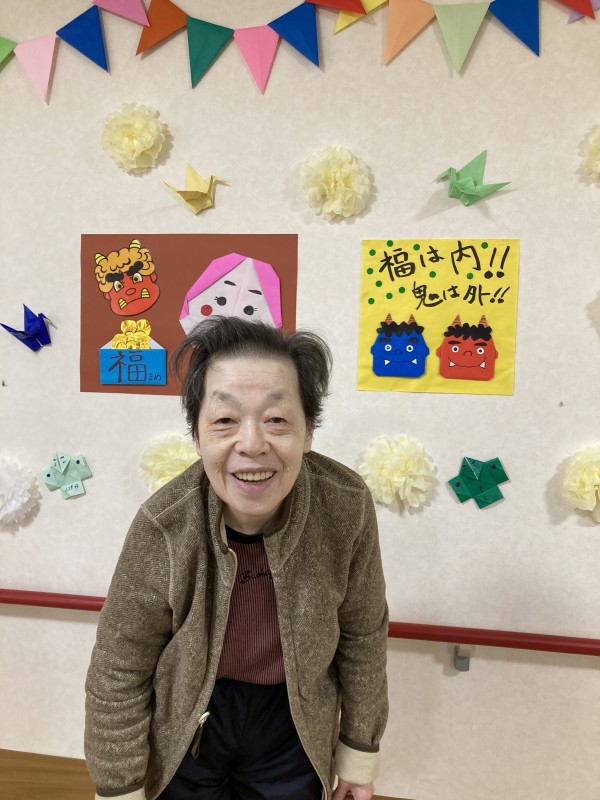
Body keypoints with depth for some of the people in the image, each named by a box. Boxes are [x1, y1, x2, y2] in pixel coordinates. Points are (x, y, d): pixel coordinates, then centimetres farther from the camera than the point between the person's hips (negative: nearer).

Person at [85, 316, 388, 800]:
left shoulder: (346, 506, -25)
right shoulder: (164, 529, -28)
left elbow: (363, 634, -8)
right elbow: (118, 675, -13)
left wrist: (360, 752, 3)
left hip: (292, 732, 1)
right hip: (184, 736, 0)